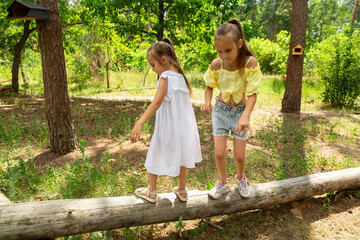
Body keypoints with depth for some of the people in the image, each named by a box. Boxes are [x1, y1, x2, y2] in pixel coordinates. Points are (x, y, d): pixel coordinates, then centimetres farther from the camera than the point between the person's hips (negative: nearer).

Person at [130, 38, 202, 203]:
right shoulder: (180, 76, 4)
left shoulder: (165, 77, -17)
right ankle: (182, 191, 35)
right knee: (179, 157, 21)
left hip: (167, 127, -7)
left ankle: (151, 192, 29)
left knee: (155, 157, 13)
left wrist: (139, 123, -36)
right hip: (182, 126, 7)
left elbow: (156, 103, -29)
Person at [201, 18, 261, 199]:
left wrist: (245, 116, -38)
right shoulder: (216, 65, -15)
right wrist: (207, 102, -19)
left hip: (240, 111, -1)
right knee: (219, 153, 1)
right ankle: (223, 182, 30)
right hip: (220, 110, 2)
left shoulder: (250, 63, -22)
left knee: (239, 156, 4)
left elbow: (252, 94, -22)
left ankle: (240, 177, 40)